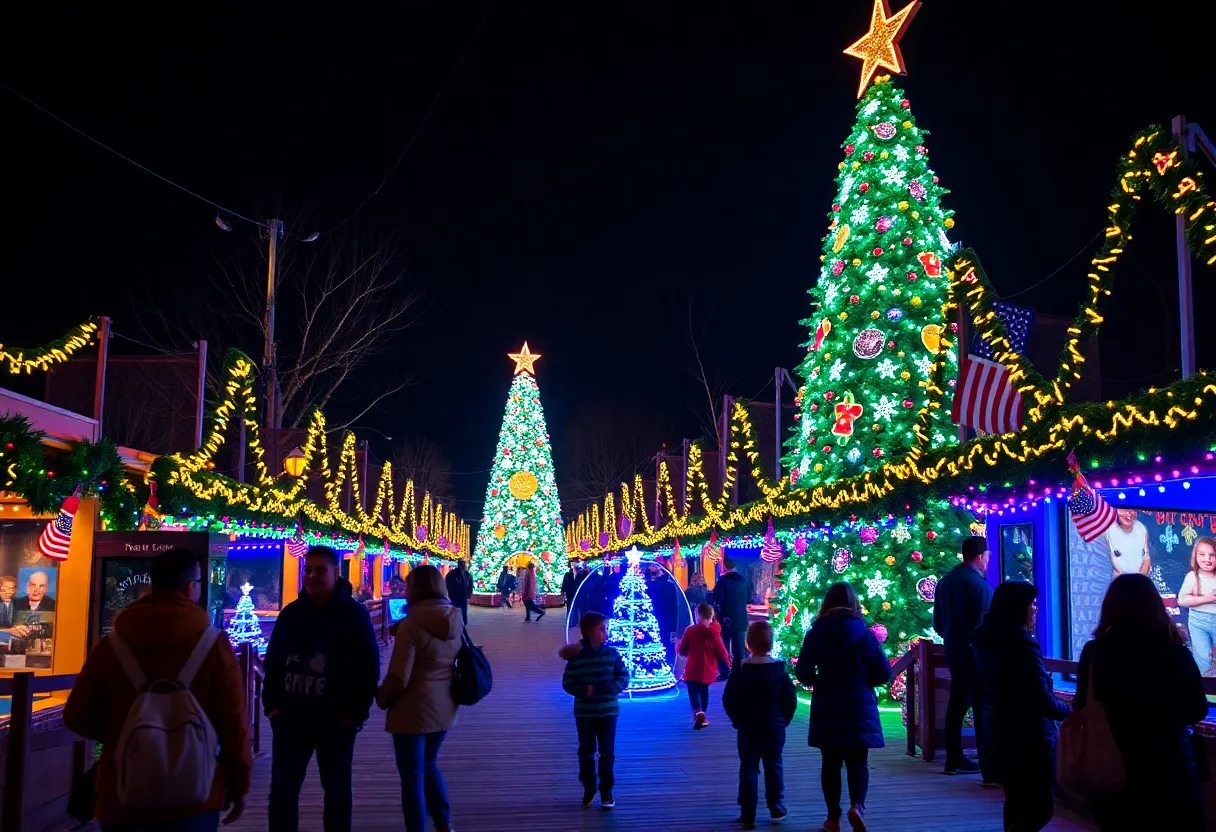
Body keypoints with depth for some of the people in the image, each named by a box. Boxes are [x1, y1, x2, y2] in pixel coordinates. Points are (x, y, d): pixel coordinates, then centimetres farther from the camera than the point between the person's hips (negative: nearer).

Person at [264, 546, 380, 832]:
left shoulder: (354, 614, -6)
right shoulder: (290, 613, 5)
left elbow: (369, 667, -6)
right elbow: (272, 661, 12)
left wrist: (356, 712, -11)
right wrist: (272, 704, 4)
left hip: (336, 719, -3)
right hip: (291, 717, 3)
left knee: (336, 789, 11)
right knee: (282, 788, 5)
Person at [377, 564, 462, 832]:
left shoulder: (411, 625, -19)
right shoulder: (456, 621, 0)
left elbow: (398, 678, -18)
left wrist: (381, 698, -1)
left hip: (414, 709, -7)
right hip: (444, 708, 7)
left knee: (412, 776, 7)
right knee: (428, 765, 25)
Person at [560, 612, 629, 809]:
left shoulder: (612, 654, -5)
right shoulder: (576, 656, -7)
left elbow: (624, 678, -2)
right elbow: (567, 683, -4)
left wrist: (608, 687, -19)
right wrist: (583, 691, -21)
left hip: (608, 712, 0)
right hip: (584, 713, 0)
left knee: (607, 752, 6)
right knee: (586, 752, 9)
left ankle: (606, 791, 18)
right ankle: (588, 790, 24)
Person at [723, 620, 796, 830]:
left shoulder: (740, 670, -8)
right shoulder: (780, 669, -5)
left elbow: (728, 700, -7)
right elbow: (791, 699, -5)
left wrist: (738, 720, 6)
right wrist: (783, 720, 8)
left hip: (747, 729, -1)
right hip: (775, 729, 1)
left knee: (748, 769, 3)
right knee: (774, 767, 15)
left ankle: (748, 815, 1)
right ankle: (776, 809, 22)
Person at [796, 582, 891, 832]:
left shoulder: (816, 633, -5)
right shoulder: (865, 633, -6)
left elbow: (803, 674, -4)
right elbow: (884, 674, -3)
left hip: (827, 710, 1)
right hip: (860, 709, 0)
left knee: (831, 762, 11)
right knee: (858, 761, 8)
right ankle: (857, 805, -14)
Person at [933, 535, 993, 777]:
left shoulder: (944, 581, 8)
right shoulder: (979, 583, -15)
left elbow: (938, 623, 14)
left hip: (954, 653, 8)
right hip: (976, 654, -8)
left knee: (957, 705, 13)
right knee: (983, 709, -5)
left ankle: (954, 760, 19)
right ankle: (989, 767, -5)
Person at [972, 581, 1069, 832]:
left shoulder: (984, 639, 4)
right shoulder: (1022, 643, -22)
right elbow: (1041, 698, -19)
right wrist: (1068, 711, 0)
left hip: (998, 730, 9)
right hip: (1026, 734, -8)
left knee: (1016, 800, 18)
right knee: (1041, 806, 1)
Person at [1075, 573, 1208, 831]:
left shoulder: (1094, 653, -12)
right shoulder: (1177, 654, -12)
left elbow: (1082, 710, 0)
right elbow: (1198, 711, 2)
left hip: (1113, 774, 1)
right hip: (1171, 771, 0)